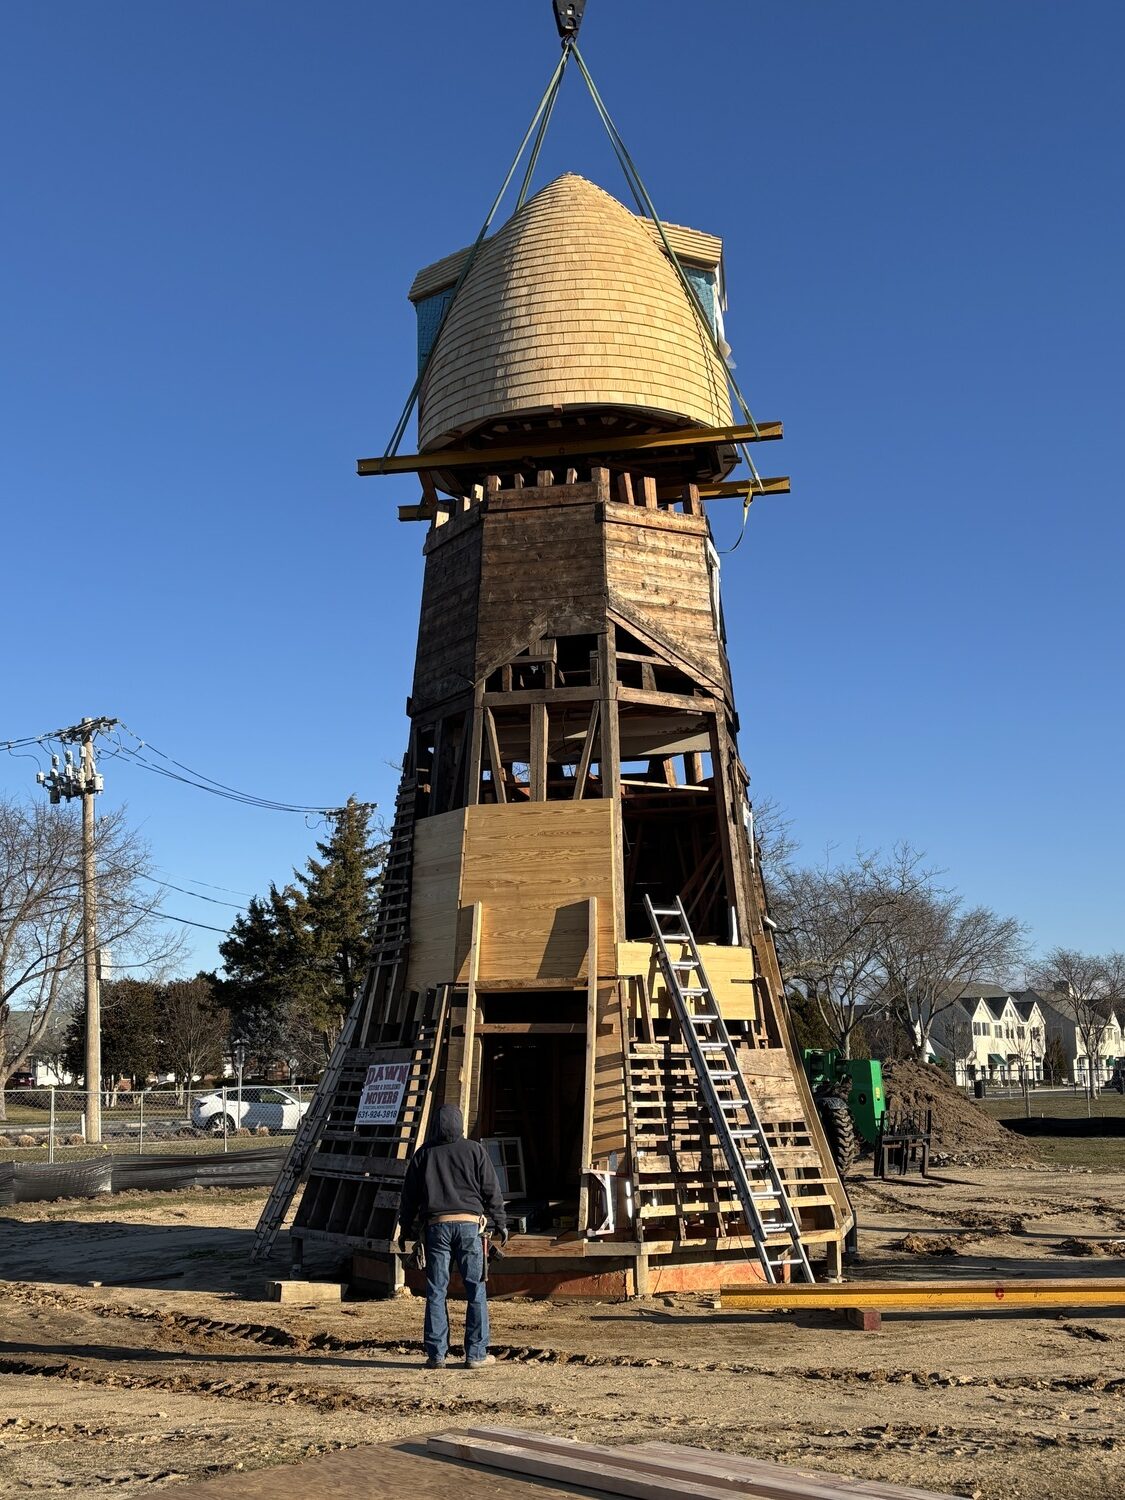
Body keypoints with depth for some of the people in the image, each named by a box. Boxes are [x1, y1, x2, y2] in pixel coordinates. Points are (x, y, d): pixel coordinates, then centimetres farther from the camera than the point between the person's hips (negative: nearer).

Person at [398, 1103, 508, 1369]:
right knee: (476, 1291, 3)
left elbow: (409, 1196, 11)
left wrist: (405, 1229, 20)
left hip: (436, 1226, 2)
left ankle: (436, 1354, 6)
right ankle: (476, 1354, 4)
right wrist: (500, 1223, 12)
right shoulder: (474, 1151, 2)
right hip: (469, 1225, -1)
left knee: (436, 1291, 6)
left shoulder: (423, 1155, 6)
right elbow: (491, 1190, 3)